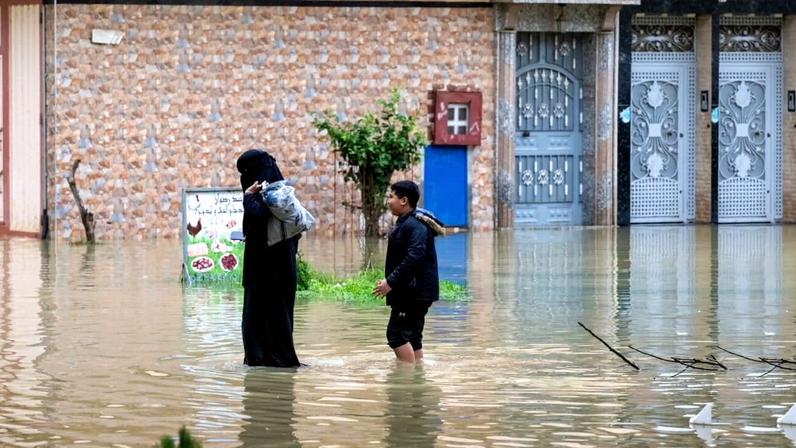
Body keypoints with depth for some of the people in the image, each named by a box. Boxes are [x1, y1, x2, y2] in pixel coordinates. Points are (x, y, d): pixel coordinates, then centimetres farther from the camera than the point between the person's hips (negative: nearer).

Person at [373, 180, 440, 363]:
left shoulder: (415, 225, -16)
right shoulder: (405, 223, 17)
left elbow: (414, 257, -27)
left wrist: (391, 282, -25)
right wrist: (388, 279, 15)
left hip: (414, 292, -11)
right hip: (411, 292, 11)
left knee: (396, 334, -12)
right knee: (412, 336, 12)